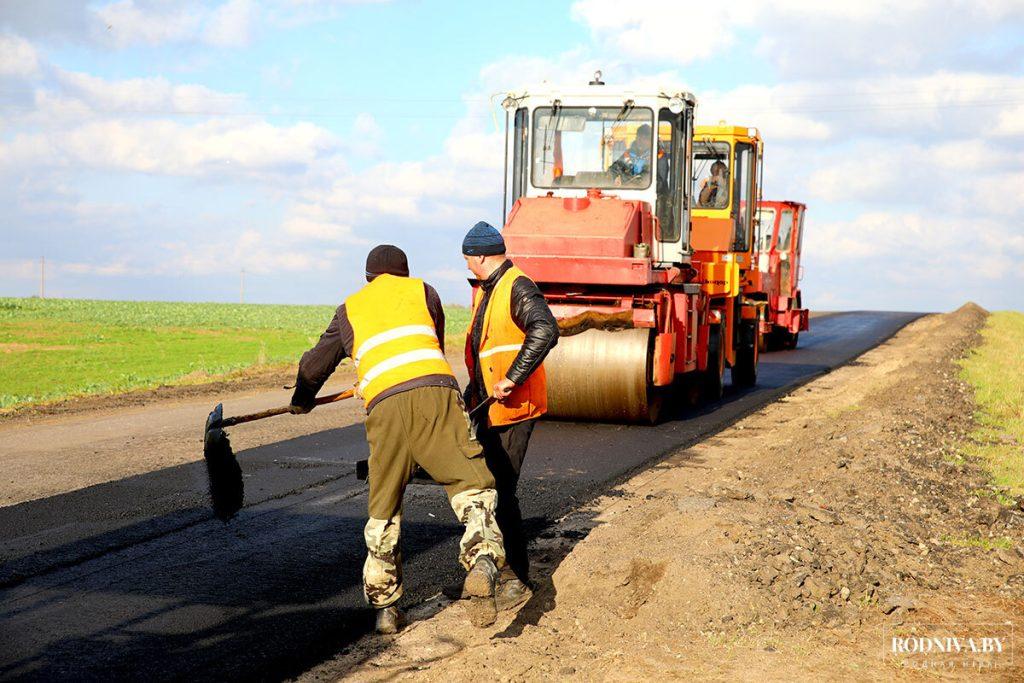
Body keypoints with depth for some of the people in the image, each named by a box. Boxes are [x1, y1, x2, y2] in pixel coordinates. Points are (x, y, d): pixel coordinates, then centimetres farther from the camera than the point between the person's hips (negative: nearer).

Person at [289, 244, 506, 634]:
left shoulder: (350, 309, 28)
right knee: (473, 486, 1)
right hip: (436, 391, -1)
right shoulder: (423, 291, 26)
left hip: (385, 407, 1)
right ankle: (483, 564, -26)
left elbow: (314, 364, 33)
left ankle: (384, 608, 17)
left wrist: (301, 402, 52)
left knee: (384, 511, 13)